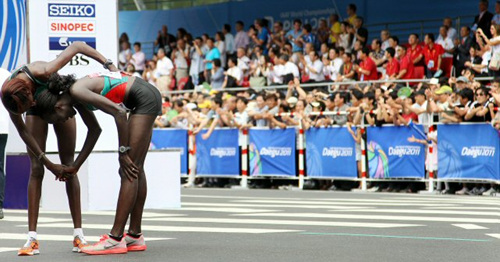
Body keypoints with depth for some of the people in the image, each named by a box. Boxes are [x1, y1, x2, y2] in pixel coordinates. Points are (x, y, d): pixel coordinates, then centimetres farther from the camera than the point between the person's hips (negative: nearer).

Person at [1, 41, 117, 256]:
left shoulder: (43, 72, -43)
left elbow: (76, 46, -32)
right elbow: (22, 131, -21)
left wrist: (108, 64, -34)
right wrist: (48, 163, -23)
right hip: (38, 114, 1)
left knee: (69, 166, -6)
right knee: (36, 169, -10)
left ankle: (78, 234, -6)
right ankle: (32, 239, -13)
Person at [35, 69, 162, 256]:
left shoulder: (76, 91, -17)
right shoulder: (76, 98, 10)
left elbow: (119, 112, -23)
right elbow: (94, 130, 22)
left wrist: (123, 152, -17)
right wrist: (75, 167, 23)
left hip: (145, 99, -10)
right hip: (147, 98, 10)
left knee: (129, 171, -11)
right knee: (135, 170, 11)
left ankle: (115, 239, -11)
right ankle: (135, 236, 15)